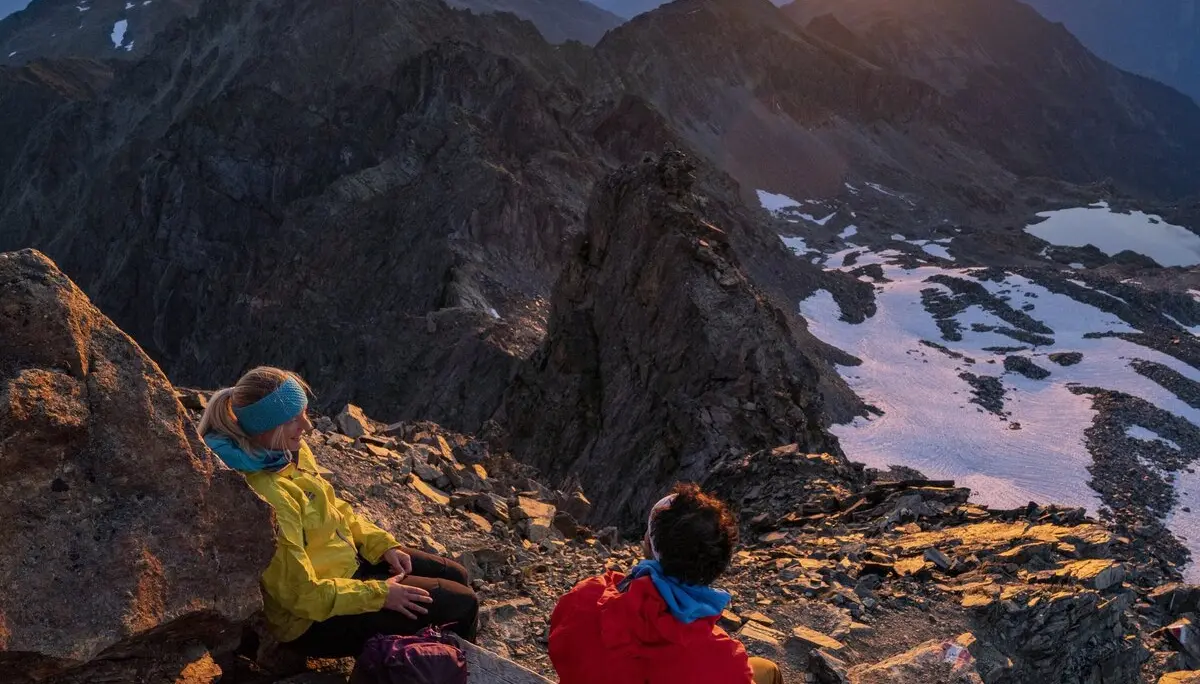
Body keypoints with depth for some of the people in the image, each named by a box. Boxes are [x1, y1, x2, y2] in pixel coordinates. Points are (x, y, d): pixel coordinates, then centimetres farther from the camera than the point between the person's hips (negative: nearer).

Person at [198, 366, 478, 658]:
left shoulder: (293, 451, -6)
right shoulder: (266, 497, -34)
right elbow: (301, 593, -29)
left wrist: (383, 544, 0)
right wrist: (378, 594, -21)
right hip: (315, 620, -9)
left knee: (455, 577, 16)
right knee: (461, 605, -3)